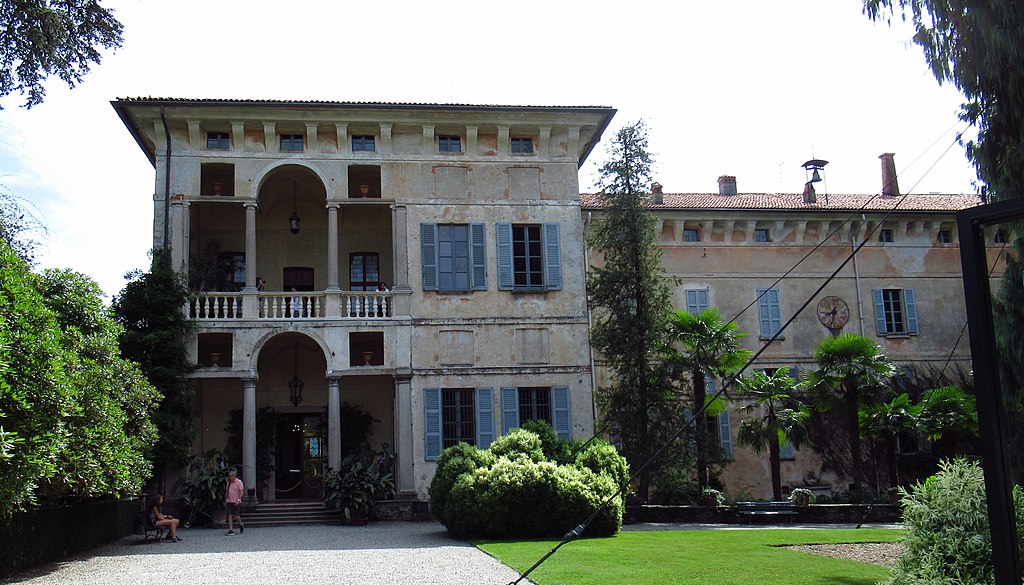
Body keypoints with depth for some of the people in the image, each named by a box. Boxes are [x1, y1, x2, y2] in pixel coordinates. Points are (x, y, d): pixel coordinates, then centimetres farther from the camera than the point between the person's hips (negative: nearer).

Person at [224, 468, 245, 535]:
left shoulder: (239, 482, -6)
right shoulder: (229, 483, 13)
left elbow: (241, 491, -12)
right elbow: (227, 492, 20)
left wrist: (238, 500, -21)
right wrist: (225, 501, 18)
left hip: (236, 502, -5)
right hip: (229, 502, 5)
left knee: (236, 516, -7)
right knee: (230, 515, -3)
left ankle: (241, 525, 21)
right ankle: (231, 530, -3)